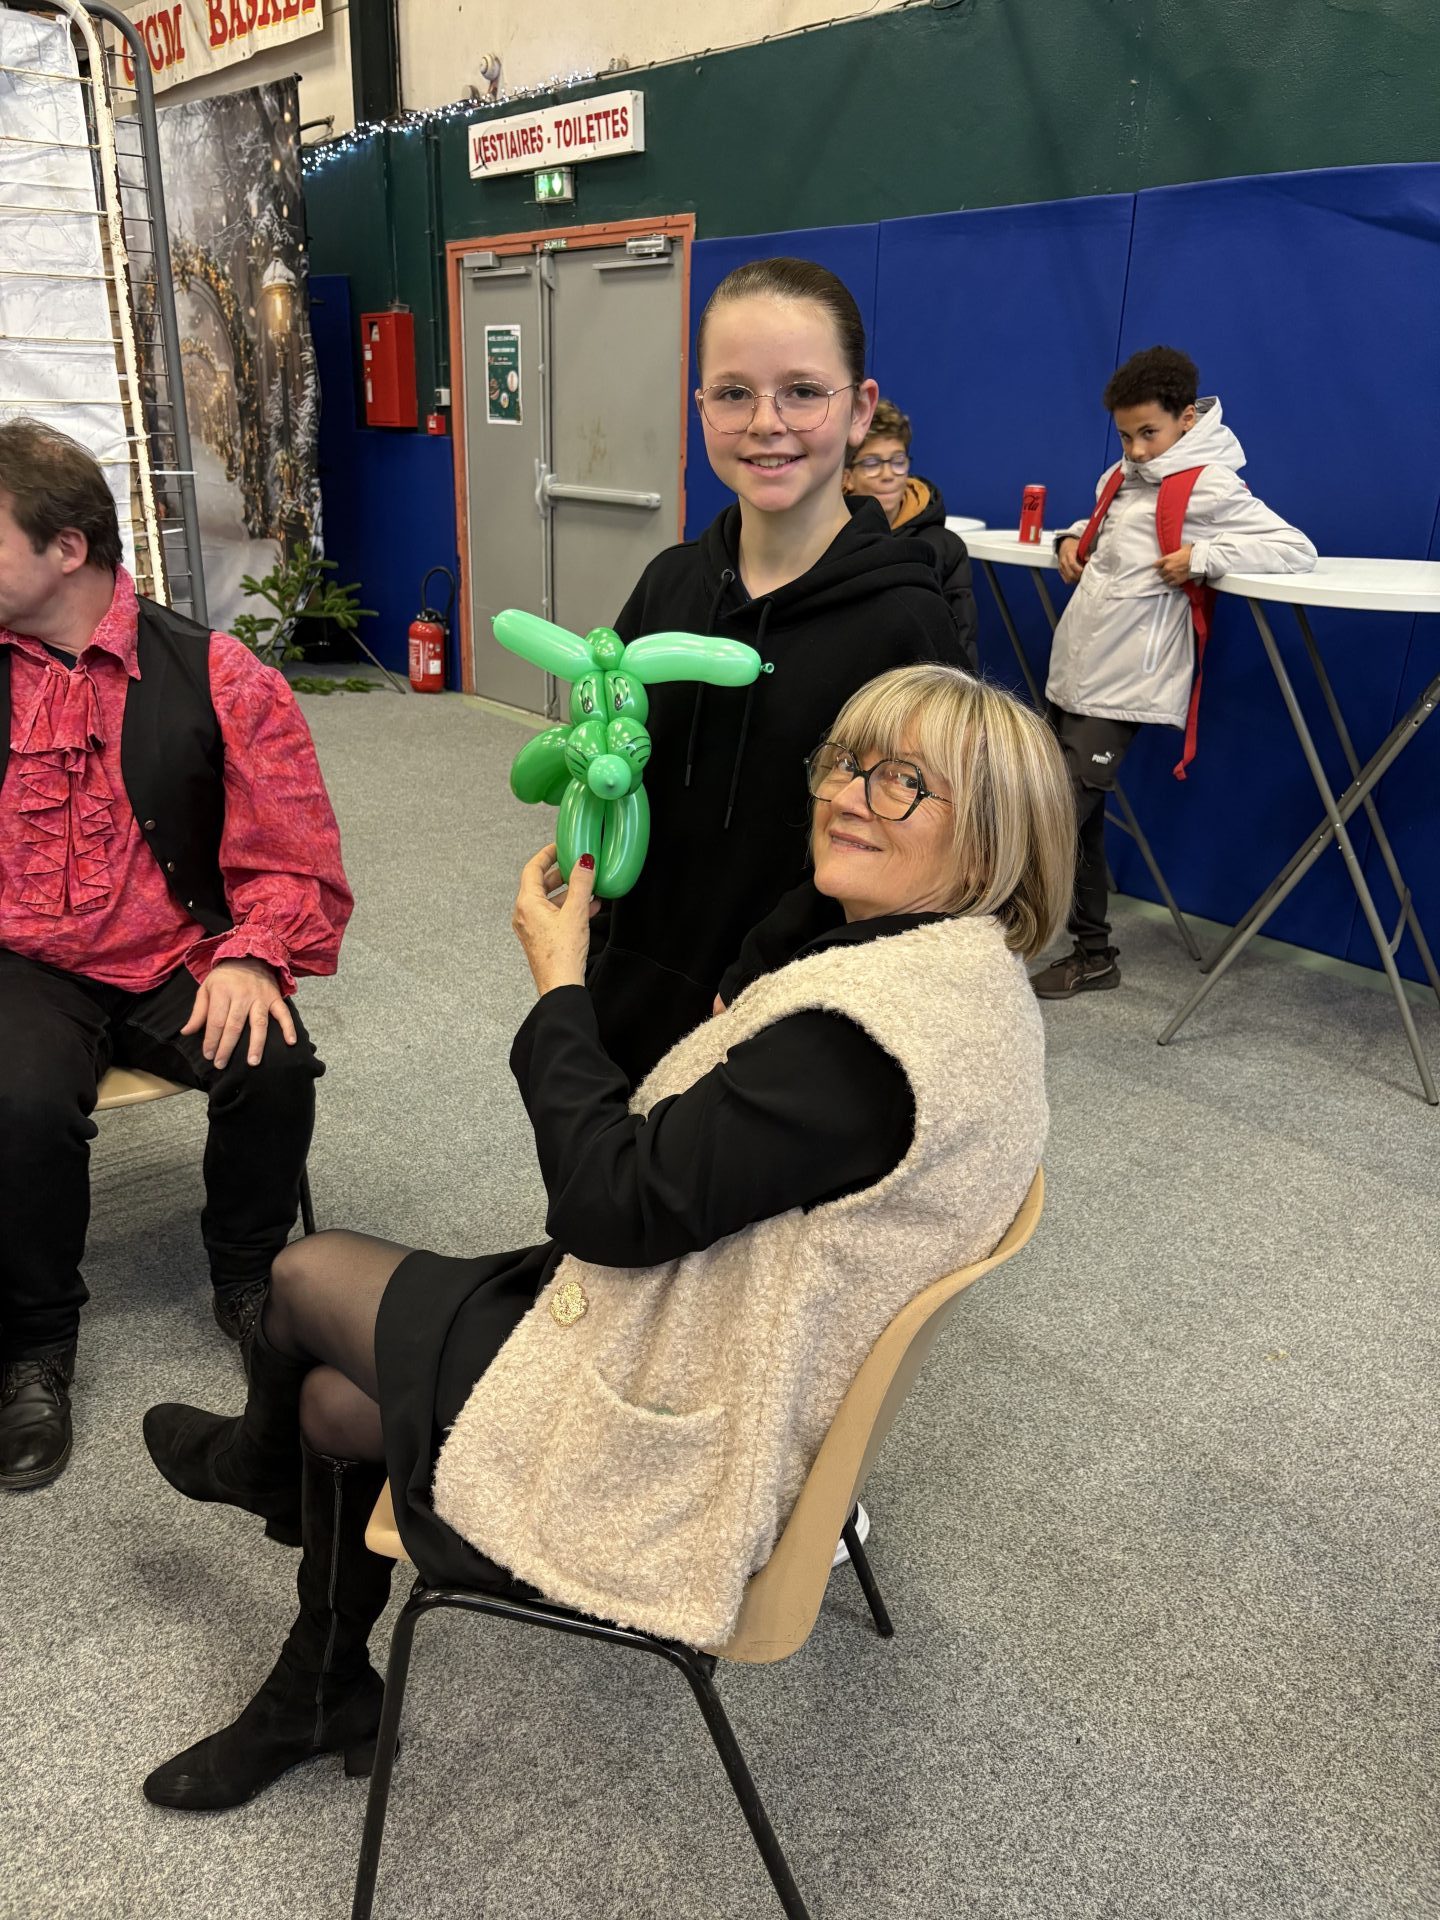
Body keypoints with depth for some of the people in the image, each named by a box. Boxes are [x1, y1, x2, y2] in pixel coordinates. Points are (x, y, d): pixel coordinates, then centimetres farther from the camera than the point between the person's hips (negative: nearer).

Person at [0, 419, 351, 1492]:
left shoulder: (213, 679, -1)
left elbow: (292, 862, -2)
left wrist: (248, 958, -18)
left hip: (176, 959, 0)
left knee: (274, 1070, -27)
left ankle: (248, 1281, 5)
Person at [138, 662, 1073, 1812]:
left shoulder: (866, 1028, -32)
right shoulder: (979, 978, 0)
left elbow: (614, 1204, -23)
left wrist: (558, 983, -12)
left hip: (669, 1456, -9)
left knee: (307, 1277, 10)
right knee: (332, 1403, 18)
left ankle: (258, 1461, 46)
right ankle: (322, 1699, 41)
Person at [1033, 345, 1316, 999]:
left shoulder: (1209, 487, -10)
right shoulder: (1122, 477, 13)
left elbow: (1297, 551, -14)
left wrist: (1202, 557, -22)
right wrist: (1073, 538, 11)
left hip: (1120, 690, -8)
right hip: (1072, 674, 8)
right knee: (1078, 819, 13)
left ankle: (1092, 955, 0)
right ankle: (1091, 950, 24)